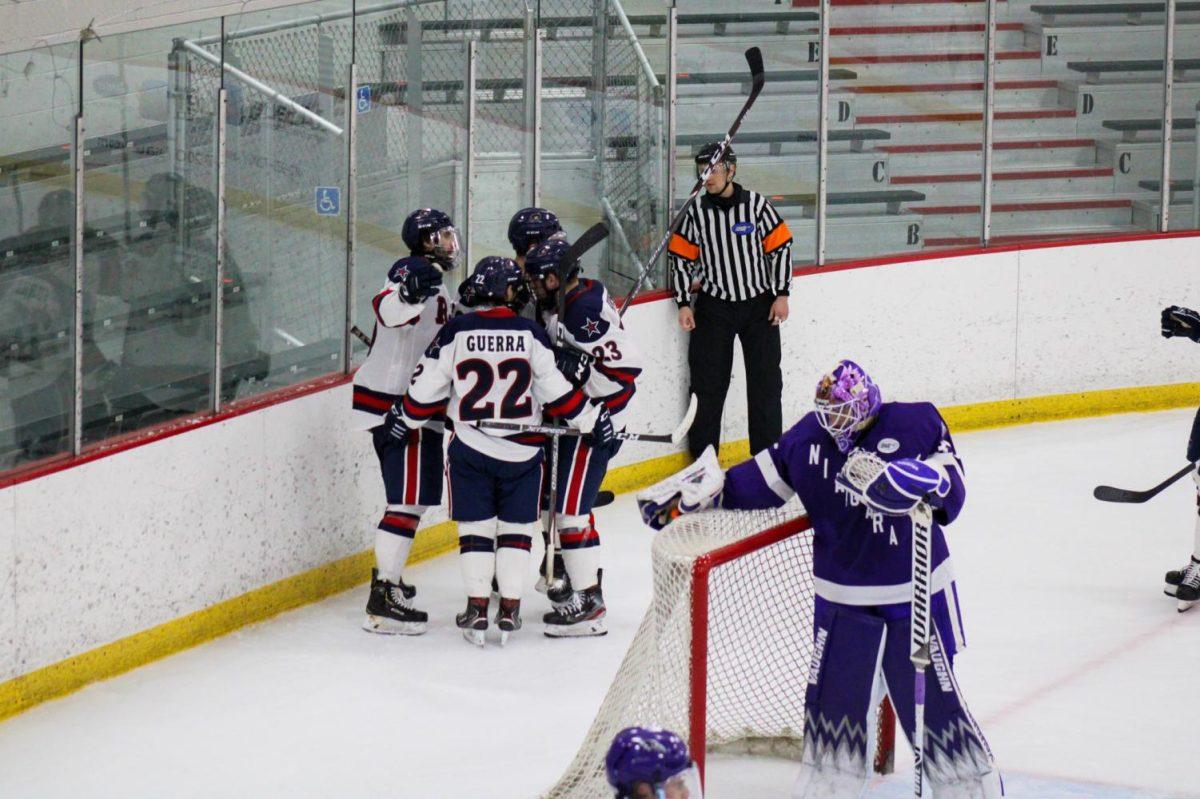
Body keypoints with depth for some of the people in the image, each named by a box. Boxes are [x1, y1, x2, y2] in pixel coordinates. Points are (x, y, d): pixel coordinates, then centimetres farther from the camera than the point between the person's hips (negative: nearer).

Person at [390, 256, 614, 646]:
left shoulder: (456, 332, -7)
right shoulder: (530, 334, -7)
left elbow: (429, 386, -2)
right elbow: (556, 388, -5)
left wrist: (404, 418, 15)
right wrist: (591, 419, 6)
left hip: (470, 448, 0)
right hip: (522, 449, 0)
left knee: (475, 527, 8)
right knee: (516, 527, 11)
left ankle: (477, 608, 6)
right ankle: (510, 608, 8)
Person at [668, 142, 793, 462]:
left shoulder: (756, 205, -6)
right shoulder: (696, 212, -2)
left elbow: (780, 248, -1)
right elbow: (681, 258, 4)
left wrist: (781, 295, -4)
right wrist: (684, 304, -2)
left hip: (759, 304, -1)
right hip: (714, 306, 1)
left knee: (766, 381, 4)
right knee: (707, 383, 1)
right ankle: (702, 456, 10)